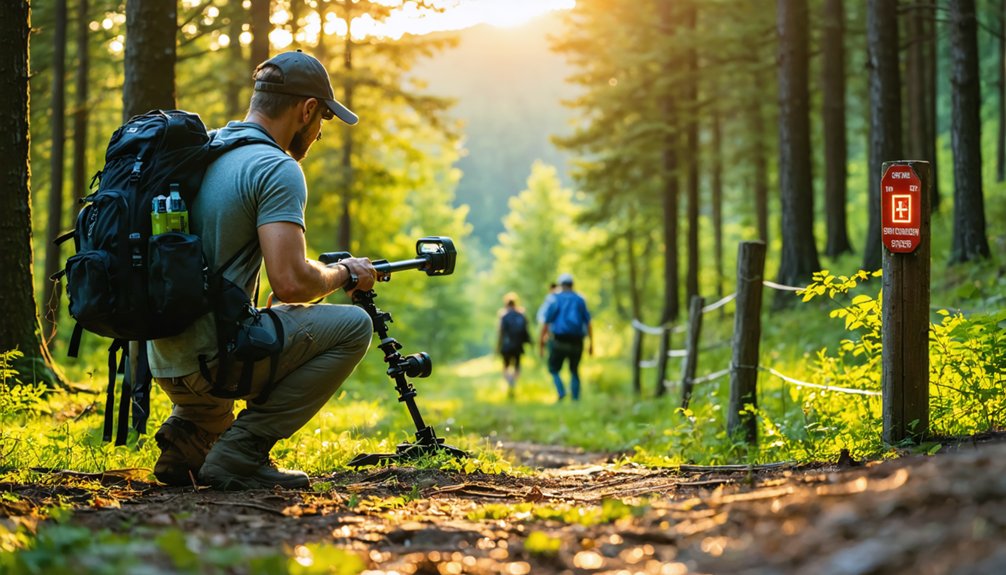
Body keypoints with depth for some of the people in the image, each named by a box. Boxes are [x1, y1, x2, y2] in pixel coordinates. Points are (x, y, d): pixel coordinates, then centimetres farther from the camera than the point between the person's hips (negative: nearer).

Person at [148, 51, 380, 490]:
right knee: (353, 326, 0)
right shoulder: (277, 169, -12)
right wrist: (345, 275, -1)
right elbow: (290, 282, -22)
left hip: (163, 358, 9)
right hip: (208, 359, -9)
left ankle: (187, 439, 15)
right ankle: (241, 452, -5)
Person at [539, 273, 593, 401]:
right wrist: (591, 343, 8)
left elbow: (546, 323, -3)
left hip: (560, 341, -3)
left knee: (553, 368, 9)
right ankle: (575, 398, 10)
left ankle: (561, 392, -14)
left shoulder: (556, 299, 2)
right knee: (574, 370, 16)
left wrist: (541, 342, 1)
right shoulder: (580, 300, 10)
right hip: (576, 341, 3)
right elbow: (588, 323, 5)